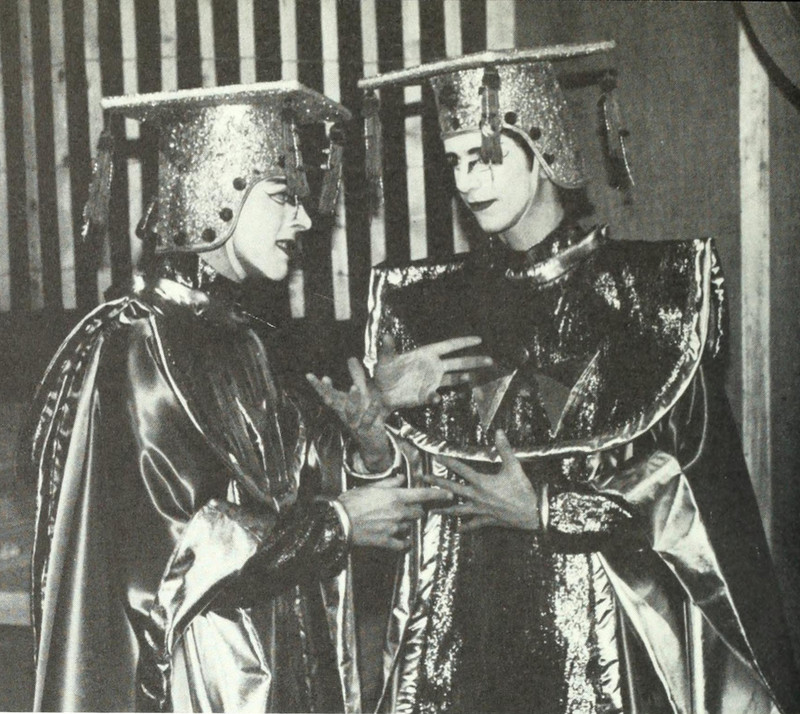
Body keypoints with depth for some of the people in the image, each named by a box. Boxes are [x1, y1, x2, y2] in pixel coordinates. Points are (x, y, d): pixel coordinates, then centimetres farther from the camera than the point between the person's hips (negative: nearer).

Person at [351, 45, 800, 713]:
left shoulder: (658, 282, -3)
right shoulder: (425, 300, 7)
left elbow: (692, 482, -5)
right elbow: (407, 480, 7)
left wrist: (547, 512, -10)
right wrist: (376, 406, -13)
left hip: (607, 622, -2)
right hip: (463, 623, 3)